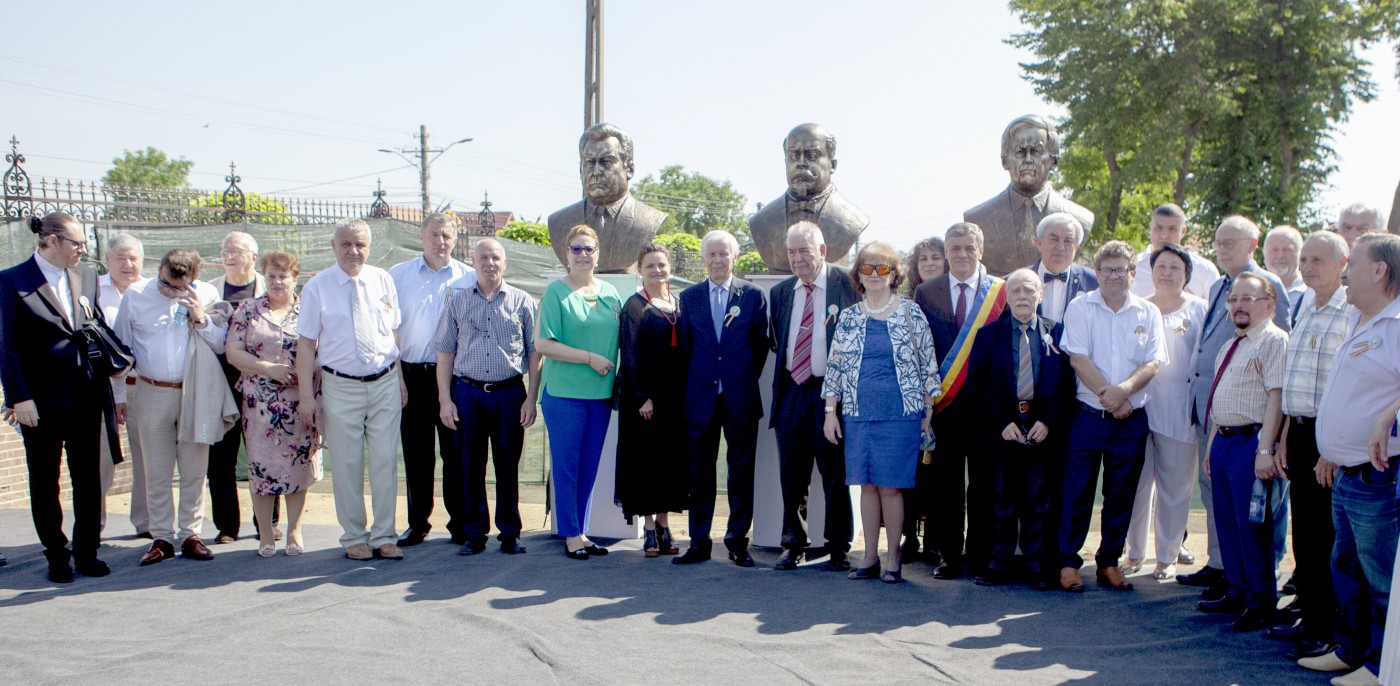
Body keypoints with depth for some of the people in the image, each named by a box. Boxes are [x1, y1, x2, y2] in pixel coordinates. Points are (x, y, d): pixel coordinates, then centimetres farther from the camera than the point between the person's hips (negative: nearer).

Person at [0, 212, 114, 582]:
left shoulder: (87, 276, 7)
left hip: (86, 396, 4)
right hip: (41, 400, -4)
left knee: (88, 477, 10)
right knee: (44, 481, 9)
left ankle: (86, 552, 21)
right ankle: (56, 557, 20)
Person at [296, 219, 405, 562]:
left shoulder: (382, 281, 6)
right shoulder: (316, 288, -2)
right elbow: (306, 343, -3)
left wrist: (401, 379, 7)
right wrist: (306, 396, -7)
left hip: (385, 383, 2)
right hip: (341, 387, -2)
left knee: (385, 462, 4)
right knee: (347, 466, 4)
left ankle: (384, 537, 14)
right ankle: (354, 538, 17)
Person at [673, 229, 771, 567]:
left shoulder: (752, 295, 3)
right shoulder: (689, 297, 8)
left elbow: (761, 343, 6)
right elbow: (685, 345, 10)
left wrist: (747, 379, 4)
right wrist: (693, 384, 6)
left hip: (740, 399, -1)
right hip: (701, 398, 1)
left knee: (741, 470, 3)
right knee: (700, 471, 5)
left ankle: (738, 542, 12)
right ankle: (699, 542, 12)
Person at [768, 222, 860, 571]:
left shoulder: (845, 284, -5)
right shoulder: (780, 292, 11)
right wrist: (784, 378, 10)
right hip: (791, 392, 4)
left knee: (835, 474, 3)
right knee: (792, 474, 9)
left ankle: (838, 548, 14)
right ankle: (794, 544, 21)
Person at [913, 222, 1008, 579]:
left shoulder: (1001, 292, 2)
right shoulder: (926, 293, 7)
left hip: (986, 403, -1)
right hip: (942, 403, 1)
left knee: (983, 484, 4)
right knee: (945, 485, 5)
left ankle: (981, 558, 13)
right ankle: (949, 557, 13)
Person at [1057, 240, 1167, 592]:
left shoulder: (1148, 312, 6)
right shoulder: (1080, 308, 0)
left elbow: (1153, 363, -2)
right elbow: (1079, 359, -8)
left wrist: (1124, 389, -18)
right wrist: (1107, 395, -15)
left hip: (1131, 419, 2)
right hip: (1088, 415, -2)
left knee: (1121, 495, 8)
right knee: (1077, 491, 0)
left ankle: (1109, 563, 19)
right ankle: (1068, 562, 10)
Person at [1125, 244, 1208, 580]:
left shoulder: (1198, 310, 5)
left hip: (1178, 409, -2)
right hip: (1138, 403, 2)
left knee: (1174, 486, 3)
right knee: (1136, 482, 3)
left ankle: (1168, 555, 15)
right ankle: (1135, 552, 16)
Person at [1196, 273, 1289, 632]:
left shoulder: (1274, 340, -10)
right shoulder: (1230, 347, 19)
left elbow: (1276, 397, -17)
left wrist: (1265, 450, -23)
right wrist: (1212, 444, 20)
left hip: (1251, 442, -9)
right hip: (1223, 441, 9)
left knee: (1252, 525, -3)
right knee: (1227, 522, 13)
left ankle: (1261, 603, 8)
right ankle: (1237, 593, 24)